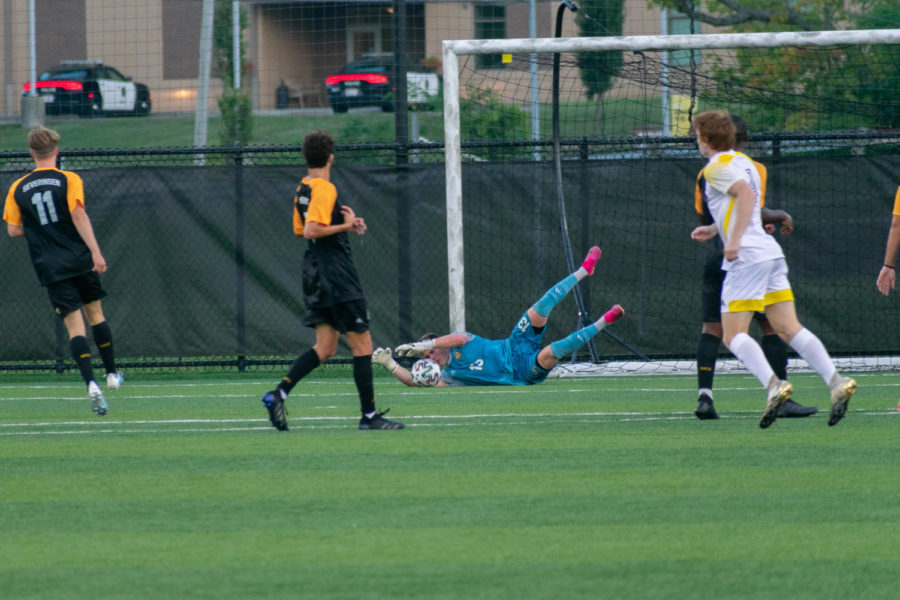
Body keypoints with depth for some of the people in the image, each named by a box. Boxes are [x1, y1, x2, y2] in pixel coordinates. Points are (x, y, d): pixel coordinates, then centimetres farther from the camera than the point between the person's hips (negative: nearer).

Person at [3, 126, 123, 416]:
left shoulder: (18, 188, 4)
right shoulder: (69, 180, -3)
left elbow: (14, 230, 5)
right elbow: (79, 215, -14)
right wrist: (95, 251, -18)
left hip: (50, 269, 1)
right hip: (80, 261, -1)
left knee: (74, 324, -4)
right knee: (95, 313, 19)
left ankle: (91, 383, -21)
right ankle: (112, 374, 26)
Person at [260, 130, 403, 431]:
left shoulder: (303, 188, 12)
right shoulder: (325, 189, -16)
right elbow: (311, 231, -24)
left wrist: (346, 225, 16)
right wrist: (346, 226, -16)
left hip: (316, 278, 9)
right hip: (337, 278, -9)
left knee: (324, 348, 9)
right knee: (362, 346, -1)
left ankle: (278, 394, -5)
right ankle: (369, 415, 2)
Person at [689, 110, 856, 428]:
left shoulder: (716, 167, -4)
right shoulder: (744, 162, 22)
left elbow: (746, 194, -21)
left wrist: (735, 240, -24)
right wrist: (715, 229, 43)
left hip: (747, 257, -8)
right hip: (770, 253, 8)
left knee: (733, 335, -7)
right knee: (789, 328, 2)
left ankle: (773, 384, -28)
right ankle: (835, 381, -15)